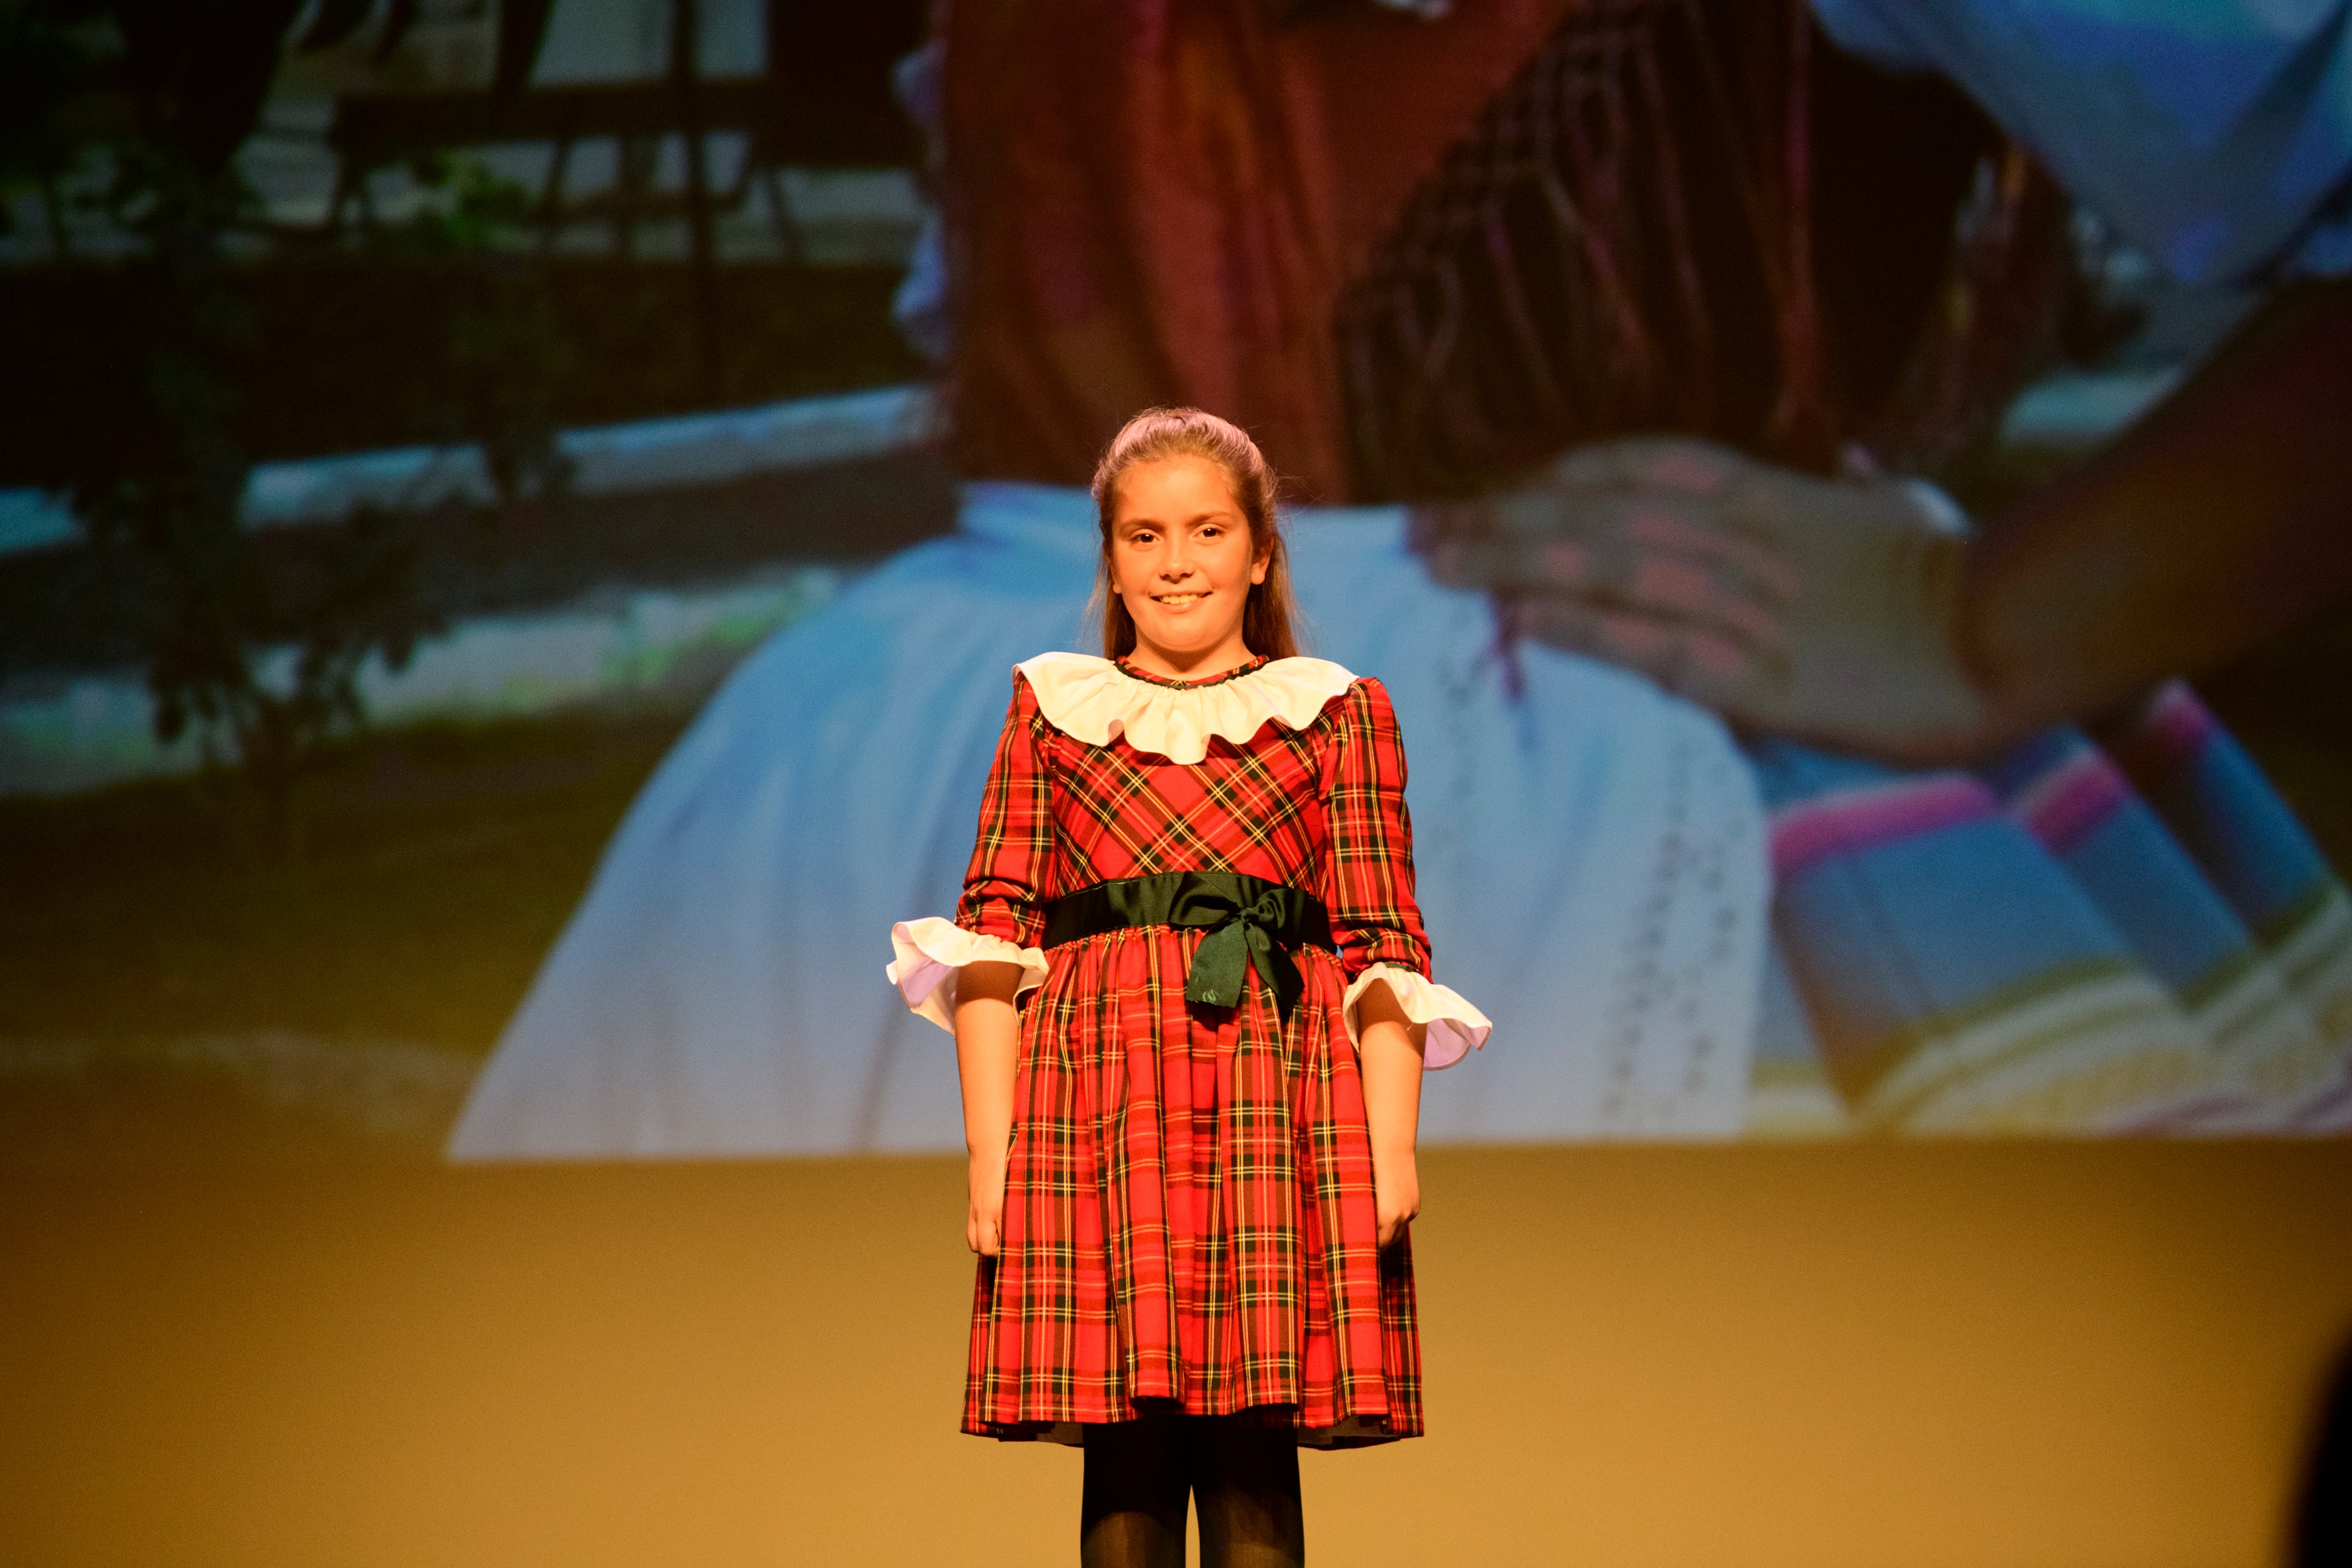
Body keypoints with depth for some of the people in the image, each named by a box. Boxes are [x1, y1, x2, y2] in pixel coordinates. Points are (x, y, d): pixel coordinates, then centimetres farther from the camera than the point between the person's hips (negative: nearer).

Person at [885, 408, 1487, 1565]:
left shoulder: (1339, 715, 14)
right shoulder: (1050, 708, 16)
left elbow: (1385, 947, 7)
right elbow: (995, 933, 9)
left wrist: (1392, 1142, -5)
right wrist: (988, 1142, -2)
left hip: (1278, 1093, 0)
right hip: (1098, 1090, 1)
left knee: (1253, 1462, -5)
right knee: (1125, 1451, -4)